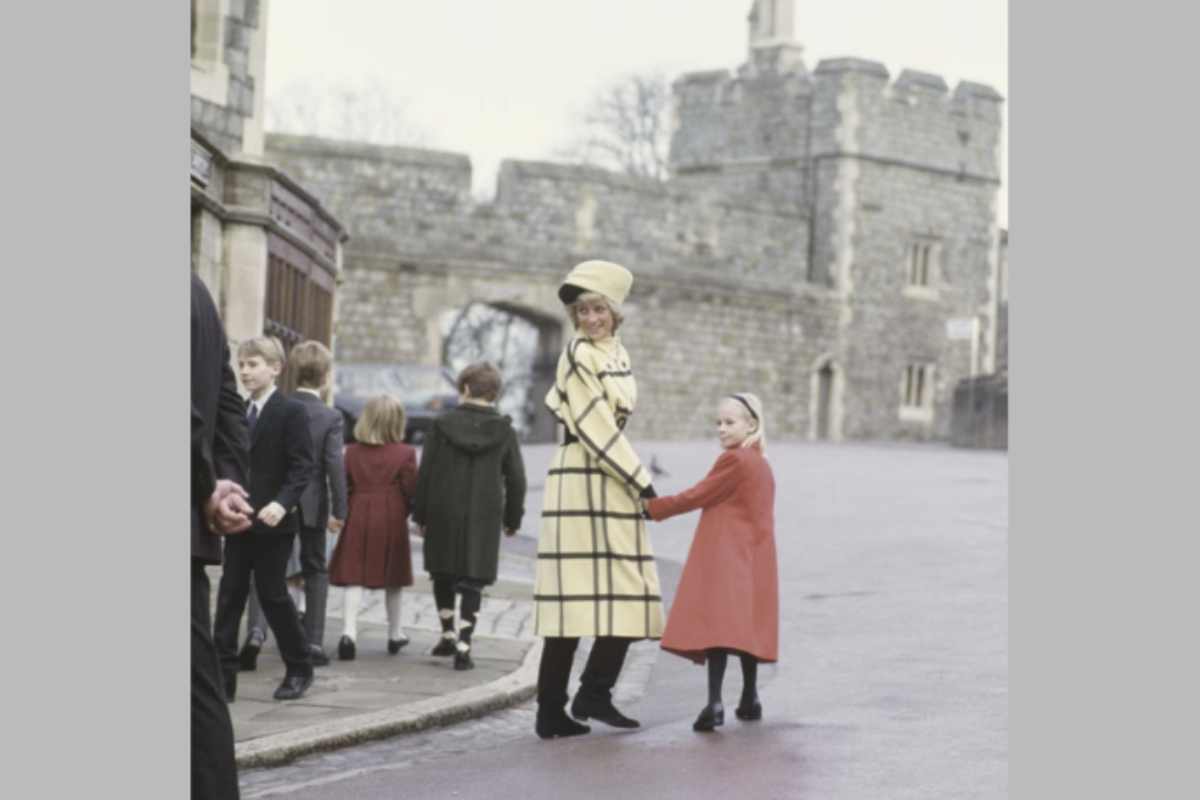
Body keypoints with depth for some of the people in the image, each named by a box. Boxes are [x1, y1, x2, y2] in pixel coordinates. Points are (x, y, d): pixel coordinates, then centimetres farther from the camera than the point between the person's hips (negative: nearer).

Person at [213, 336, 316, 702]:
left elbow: (302, 466, -14)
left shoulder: (291, 412, -8)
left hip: (273, 523, -6)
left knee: (273, 594, 0)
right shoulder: (240, 412, 12)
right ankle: (224, 675, 4)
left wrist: (282, 503, -27)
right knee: (229, 596, 2)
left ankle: (299, 668, 17)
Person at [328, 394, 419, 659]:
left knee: (354, 578, -1)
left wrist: (342, 513, 15)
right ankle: (395, 633, 27)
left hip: (358, 519, 1)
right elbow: (411, 491, -6)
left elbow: (343, 486, 3)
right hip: (391, 520, -1)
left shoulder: (352, 452, 1)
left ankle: (349, 631, -20)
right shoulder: (405, 453, -7)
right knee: (392, 579, 15)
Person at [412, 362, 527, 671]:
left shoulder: (443, 425, -3)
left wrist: (420, 514, 6)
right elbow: (516, 480, 3)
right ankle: (463, 646, -6)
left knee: (443, 574, 18)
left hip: (443, 512, 0)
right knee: (473, 581, 2)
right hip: (484, 517, 0)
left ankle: (448, 635, 24)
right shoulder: (504, 431, -1)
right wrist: (513, 518, 14)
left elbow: (425, 473, -2)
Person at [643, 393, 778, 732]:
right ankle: (749, 700, 20)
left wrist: (651, 507, -1)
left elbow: (695, 497, -10)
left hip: (725, 560, -9)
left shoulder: (733, 460, -11)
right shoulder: (762, 465, 16)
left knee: (717, 625, -13)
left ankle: (715, 704, -22)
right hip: (753, 560, 9)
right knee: (745, 627, 14)